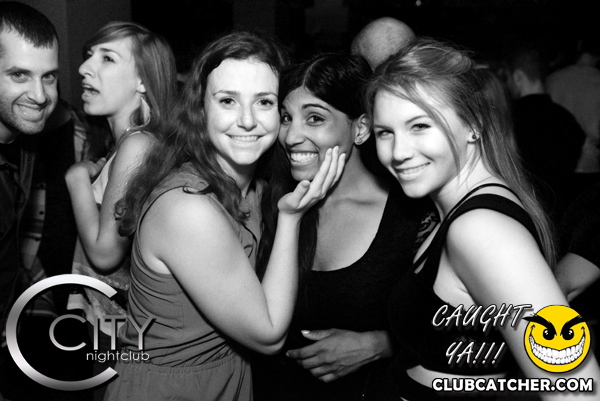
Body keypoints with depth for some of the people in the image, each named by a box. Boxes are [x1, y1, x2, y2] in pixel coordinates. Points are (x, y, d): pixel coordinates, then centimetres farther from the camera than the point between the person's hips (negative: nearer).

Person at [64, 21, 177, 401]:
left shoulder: (136, 146, -23)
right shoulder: (123, 142, 6)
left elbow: (105, 252, -22)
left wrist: (79, 177, -15)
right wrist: (94, 172, -5)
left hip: (118, 330, -9)